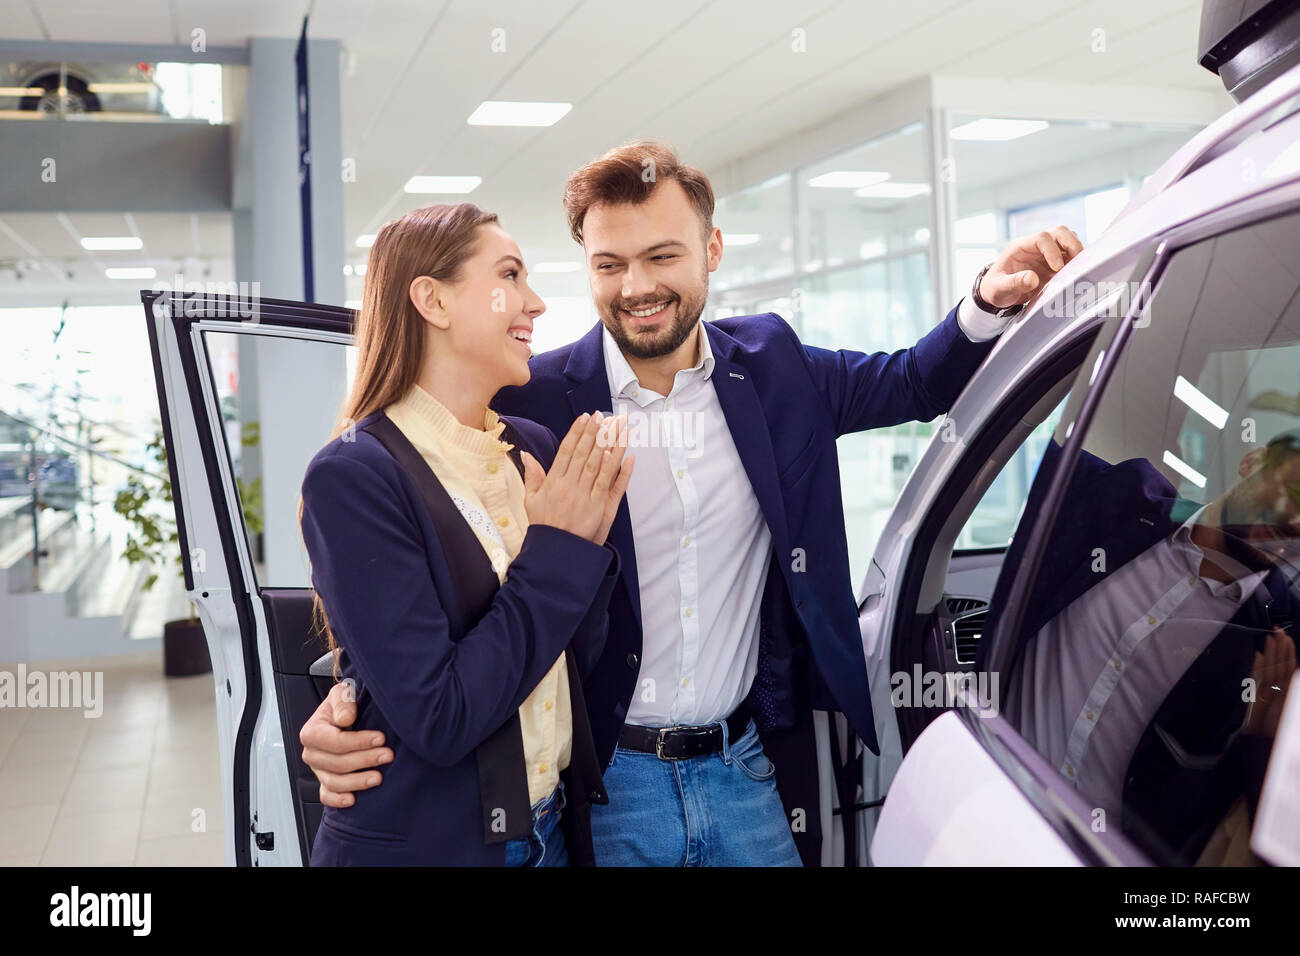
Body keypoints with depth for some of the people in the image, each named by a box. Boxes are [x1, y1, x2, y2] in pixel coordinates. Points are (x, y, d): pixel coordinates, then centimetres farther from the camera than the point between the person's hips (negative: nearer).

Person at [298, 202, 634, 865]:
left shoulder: (535, 448, 0)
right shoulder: (354, 475, -18)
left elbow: (574, 659, 3)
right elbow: (438, 722, -22)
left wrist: (588, 537, -12)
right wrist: (556, 551, -18)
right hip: (416, 842, -6)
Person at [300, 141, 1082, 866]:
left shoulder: (773, 367, 1)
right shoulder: (534, 403, -11)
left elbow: (916, 383, 13)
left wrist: (990, 302, -7)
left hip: (749, 771, 3)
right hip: (604, 784, -3)